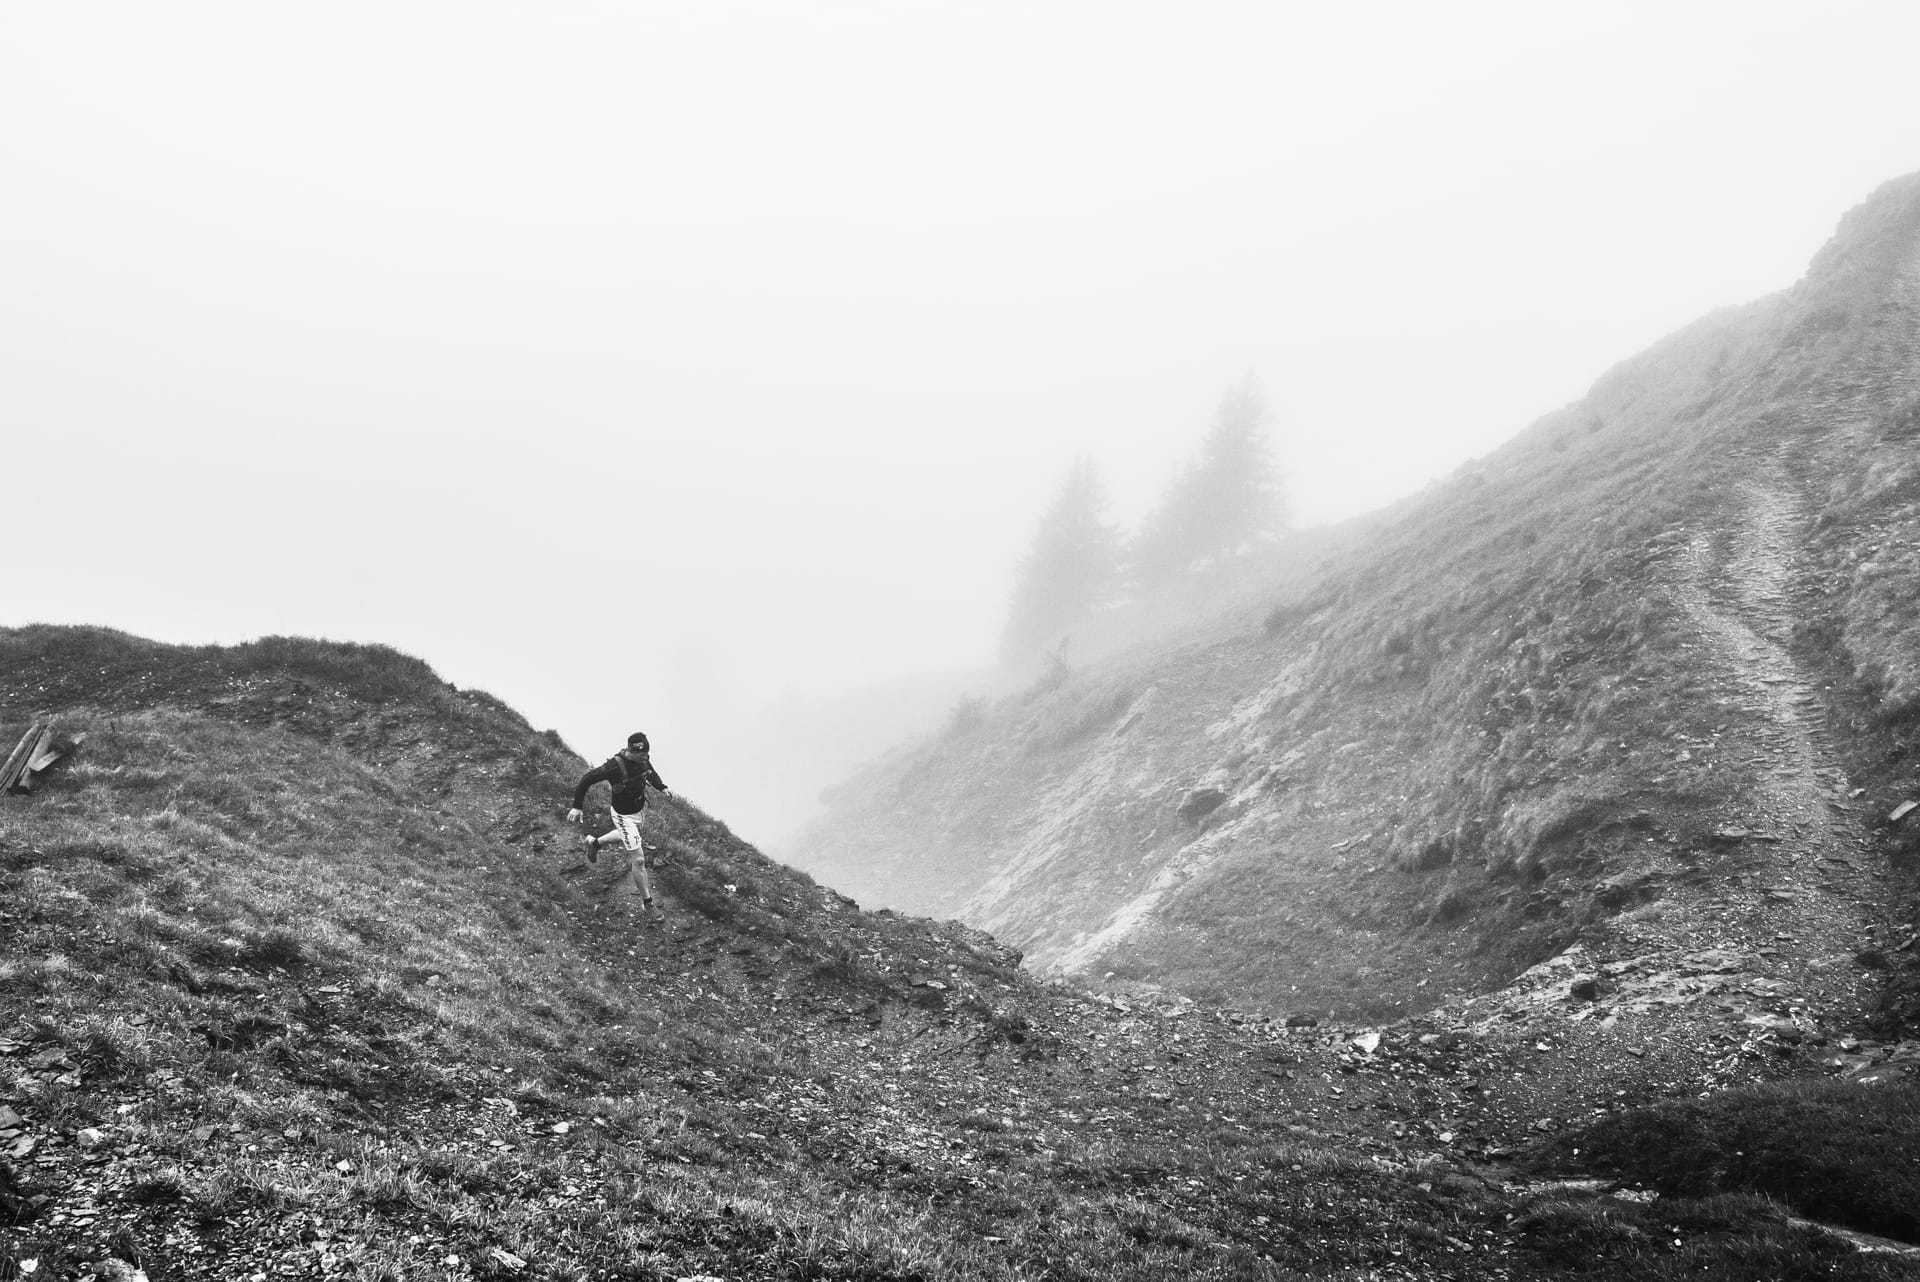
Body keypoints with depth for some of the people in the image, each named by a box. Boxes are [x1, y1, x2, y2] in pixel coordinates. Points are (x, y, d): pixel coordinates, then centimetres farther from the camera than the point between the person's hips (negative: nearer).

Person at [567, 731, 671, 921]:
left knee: (629, 835, 36)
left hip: (641, 807, 7)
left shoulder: (643, 758, -13)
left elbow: (650, 772, 11)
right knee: (639, 860, -3)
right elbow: (586, 779, -25)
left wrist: (662, 787, -3)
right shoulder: (615, 766, -34)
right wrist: (577, 806, -21)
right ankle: (647, 903, 12)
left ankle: (594, 842, 60)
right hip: (624, 816, -7)